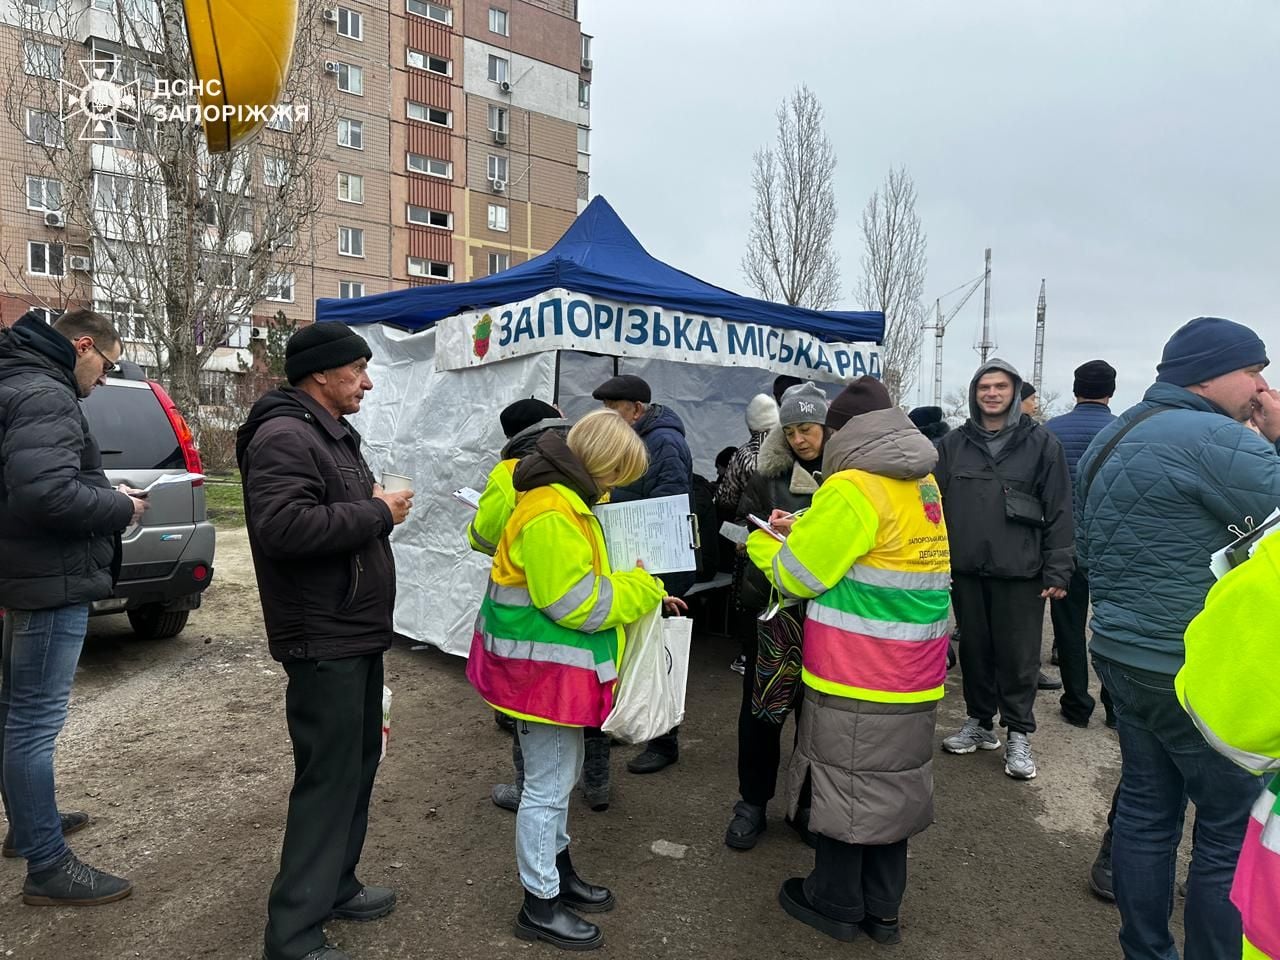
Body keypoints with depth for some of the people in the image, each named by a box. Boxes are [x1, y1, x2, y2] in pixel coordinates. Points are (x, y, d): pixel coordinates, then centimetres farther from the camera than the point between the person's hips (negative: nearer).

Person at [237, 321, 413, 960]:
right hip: (324, 640, -10)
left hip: (356, 632, 11)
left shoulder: (332, 433, 17)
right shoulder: (285, 435, -17)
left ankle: (335, 887, 34)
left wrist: (378, 505, 6)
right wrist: (376, 512, -22)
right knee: (329, 777, -3)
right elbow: (282, 525, -32)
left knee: (358, 763, 18)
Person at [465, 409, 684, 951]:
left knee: (561, 775, 22)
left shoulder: (566, 500, 9)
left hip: (554, 665, 11)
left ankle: (558, 872, 39)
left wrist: (642, 593, 6)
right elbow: (578, 603, -26)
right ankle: (540, 907, 20)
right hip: (543, 668, -11)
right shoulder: (551, 515, -26)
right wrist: (643, 589, -14)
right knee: (548, 786, 3)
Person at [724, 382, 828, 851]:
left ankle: (811, 803, 32)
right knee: (761, 706, 7)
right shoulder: (769, 474, 2)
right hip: (775, 605, 0)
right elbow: (742, 527, 4)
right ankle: (752, 803, 25)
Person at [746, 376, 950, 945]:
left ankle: (836, 903, 24)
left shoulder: (852, 488, -17)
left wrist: (761, 544, 6)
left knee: (845, 784, 8)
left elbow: (797, 576, -12)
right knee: (892, 783, 16)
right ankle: (882, 908, 30)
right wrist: (804, 529, 16)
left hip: (855, 681, -8)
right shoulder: (923, 483, 8)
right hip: (913, 679, 8)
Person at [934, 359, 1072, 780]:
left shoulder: (1041, 443, -1)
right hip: (966, 570, 3)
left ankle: (1019, 735, 19)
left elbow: (1059, 511, -3)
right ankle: (979, 723, 28)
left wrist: (1057, 572, -8)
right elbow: (935, 505, 7)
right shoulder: (953, 444, 6)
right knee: (975, 649, 13)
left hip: (1020, 572, -2)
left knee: (1018, 656, 5)